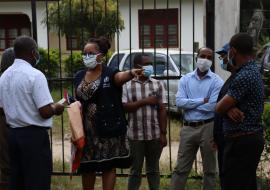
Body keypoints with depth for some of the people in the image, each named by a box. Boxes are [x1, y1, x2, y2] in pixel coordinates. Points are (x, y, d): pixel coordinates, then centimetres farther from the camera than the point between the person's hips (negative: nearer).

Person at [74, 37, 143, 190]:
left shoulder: (110, 73, -8)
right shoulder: (79, 76, 8)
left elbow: (120, 76, -32)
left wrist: (131, 73, -53)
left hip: (108, 128, -4)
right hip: (86, 129, 5)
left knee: (109, 166, 2)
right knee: (86, 167, 12)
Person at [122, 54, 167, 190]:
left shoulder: (158, 84, 4)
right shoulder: (127, 85, 0)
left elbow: (162, 110, 1)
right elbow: (124, 107, -10)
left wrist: (163, 133, -4)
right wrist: (145, 101, -13)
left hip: (155, 135, 1)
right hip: (135, 135, -1)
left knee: (153, 169, 12)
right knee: (135, 170, 8)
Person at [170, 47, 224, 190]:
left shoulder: (216, 81, -4)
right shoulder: (185, 79, 5)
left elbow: (213, 106, -16)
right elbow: (179, 102, -8)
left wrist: (190, 104, -8)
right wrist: (202, 100, -14)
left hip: (208, 127, -2)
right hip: (188, 128, 2)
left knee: (209, 169, 11)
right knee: (181, 168, 8)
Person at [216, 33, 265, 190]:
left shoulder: (244, 76, -20)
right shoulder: (252, 71, 13)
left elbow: (219, 108, -16)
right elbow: (226, 106, 12)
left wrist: (227, 107, 5)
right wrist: (229, 108, -10)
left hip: (241, 141, -10)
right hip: (250, 138, 10)